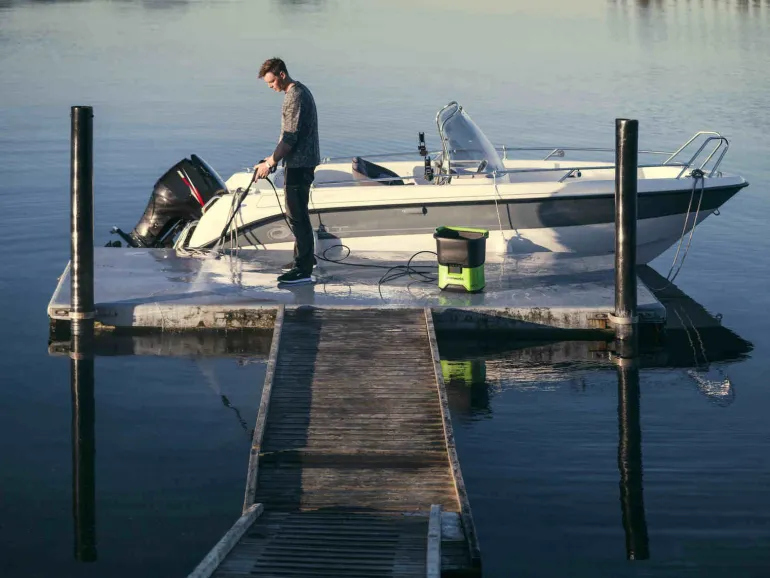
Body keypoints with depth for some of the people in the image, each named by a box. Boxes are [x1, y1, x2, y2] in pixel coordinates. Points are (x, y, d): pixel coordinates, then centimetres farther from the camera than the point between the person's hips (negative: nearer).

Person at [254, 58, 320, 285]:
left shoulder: (296, 96, -18)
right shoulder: (297, 91, 15)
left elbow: (291, 136, -22)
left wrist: (271, 162, -17)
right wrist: (274, 157, 19)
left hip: (299, 164, -11)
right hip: (298, 162, 11)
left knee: (297, 215, -10)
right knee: (296, 213, 19)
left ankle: (304, 270, -10)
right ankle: (304, 257, 30)